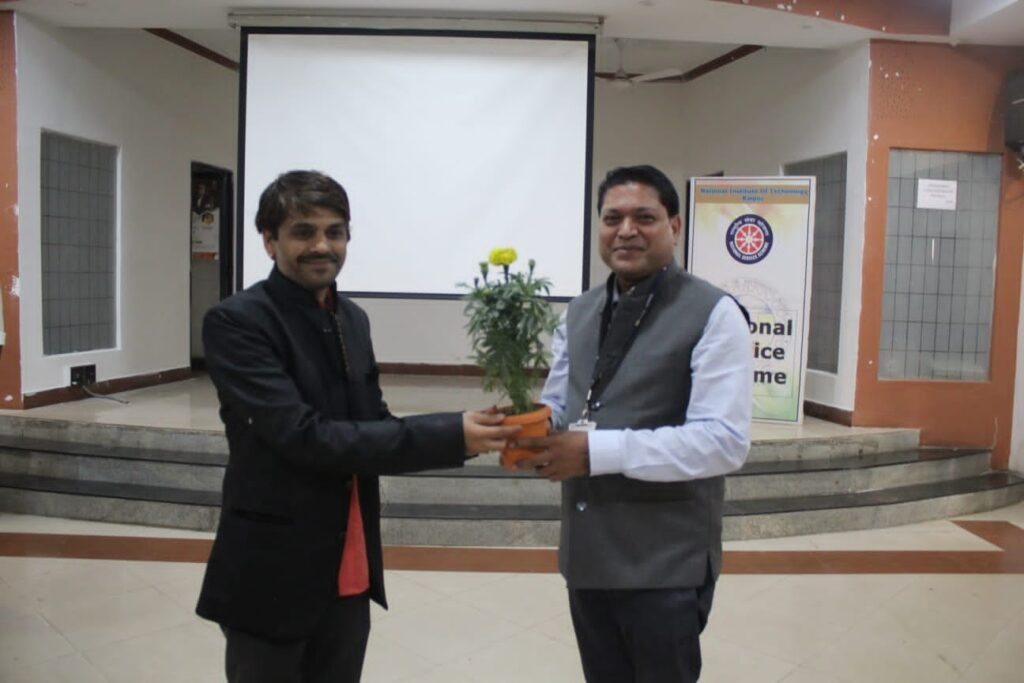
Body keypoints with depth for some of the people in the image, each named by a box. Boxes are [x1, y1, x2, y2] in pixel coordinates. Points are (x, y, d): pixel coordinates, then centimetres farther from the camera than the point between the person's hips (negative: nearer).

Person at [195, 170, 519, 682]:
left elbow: (371, 426, 7)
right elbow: (305, 437, -24)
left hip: (348, 571, 6)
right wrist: (448, 436, -26)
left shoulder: (352, 319, 7)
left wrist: (464, 435, -11)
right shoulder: (237, 322, -15)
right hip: (272, 573, -6)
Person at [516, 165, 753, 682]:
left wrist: (596, 451, -25)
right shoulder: (579, 313, 8)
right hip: (585, 555, 6)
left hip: (666, 566, -5)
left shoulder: (713, 314, -12)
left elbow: (724, 440, -20)